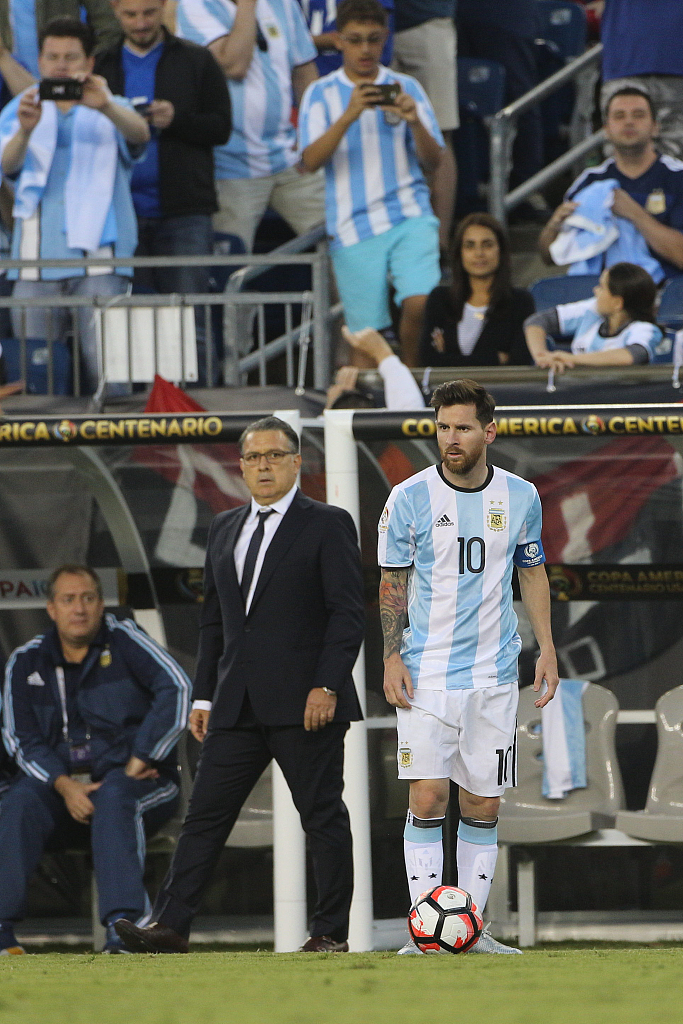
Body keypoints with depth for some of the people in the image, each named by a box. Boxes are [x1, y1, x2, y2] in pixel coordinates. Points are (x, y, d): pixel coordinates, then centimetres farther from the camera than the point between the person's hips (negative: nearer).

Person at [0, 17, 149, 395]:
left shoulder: (113, 112, 10)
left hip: (99, 253, -2)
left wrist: (105, 107, -36)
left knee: (105, 369, -13)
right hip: (37, 257, 2)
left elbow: (139, 133, -14)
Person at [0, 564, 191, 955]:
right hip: (59, 782, 3)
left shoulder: (124, 641, -1)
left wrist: (138, 762, -16)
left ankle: (123, 922, -49)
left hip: (135, 781, -3)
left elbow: (176, 688, -14)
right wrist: (64, 786, -16)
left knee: (113, 797, -37)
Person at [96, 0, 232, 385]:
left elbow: (220, 127, 2)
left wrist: (176, 120, -15)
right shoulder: (103, 65, 13)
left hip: (184, 212, -2)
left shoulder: (195, 61, 6)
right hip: (124, 214, 2)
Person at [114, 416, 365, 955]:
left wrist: (326, 686, -16)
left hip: (305, 703, -6)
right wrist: (204, 695, 13)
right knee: (206, 813, 0)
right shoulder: (225, 528, 17)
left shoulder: (328, 525, -1)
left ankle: (331, 932, 7)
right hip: (238, 706, 6)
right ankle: (171, 926, -3)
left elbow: (348, 614, -7)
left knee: (323, 817, 0)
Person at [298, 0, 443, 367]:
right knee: (367, 332, -2)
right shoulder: (321, 94, 5)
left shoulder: (405, 87, 9)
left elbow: (433, 159, 5)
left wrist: (415, 122, -16)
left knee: (419, 304, -19)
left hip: (409, 216, 1)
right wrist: (349, 116, -22)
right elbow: (311, 159, -8)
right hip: (353, 227, -1)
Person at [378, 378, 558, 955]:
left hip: (493, 676, 3)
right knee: (428, 797, -10)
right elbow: (393, 582, 3)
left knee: (483, 805, 4)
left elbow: (532, 573, 15)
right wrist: (392, 657, -5)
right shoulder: (411, 498, -4)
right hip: (426, 674, -3)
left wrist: (547, 649, 8)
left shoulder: (520, 497, 3)